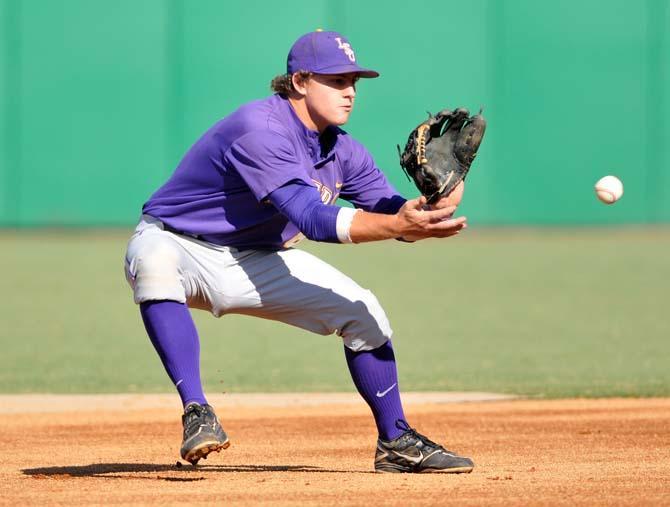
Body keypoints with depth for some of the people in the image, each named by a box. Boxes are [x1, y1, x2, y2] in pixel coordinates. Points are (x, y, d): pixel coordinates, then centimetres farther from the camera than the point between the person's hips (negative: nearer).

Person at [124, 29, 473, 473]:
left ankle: (396, 443, 11)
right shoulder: (261, 129, -29)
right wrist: (397, 225, -47)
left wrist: (433, 210, -29)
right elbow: (312, 218, -37)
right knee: (153, 263, -42)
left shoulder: (342, 152, -2)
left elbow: (394, 211, -6)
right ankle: (197, 412, -40)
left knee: (362, 311, -4)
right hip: (177, 247, -7)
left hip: (260, 261, 7)